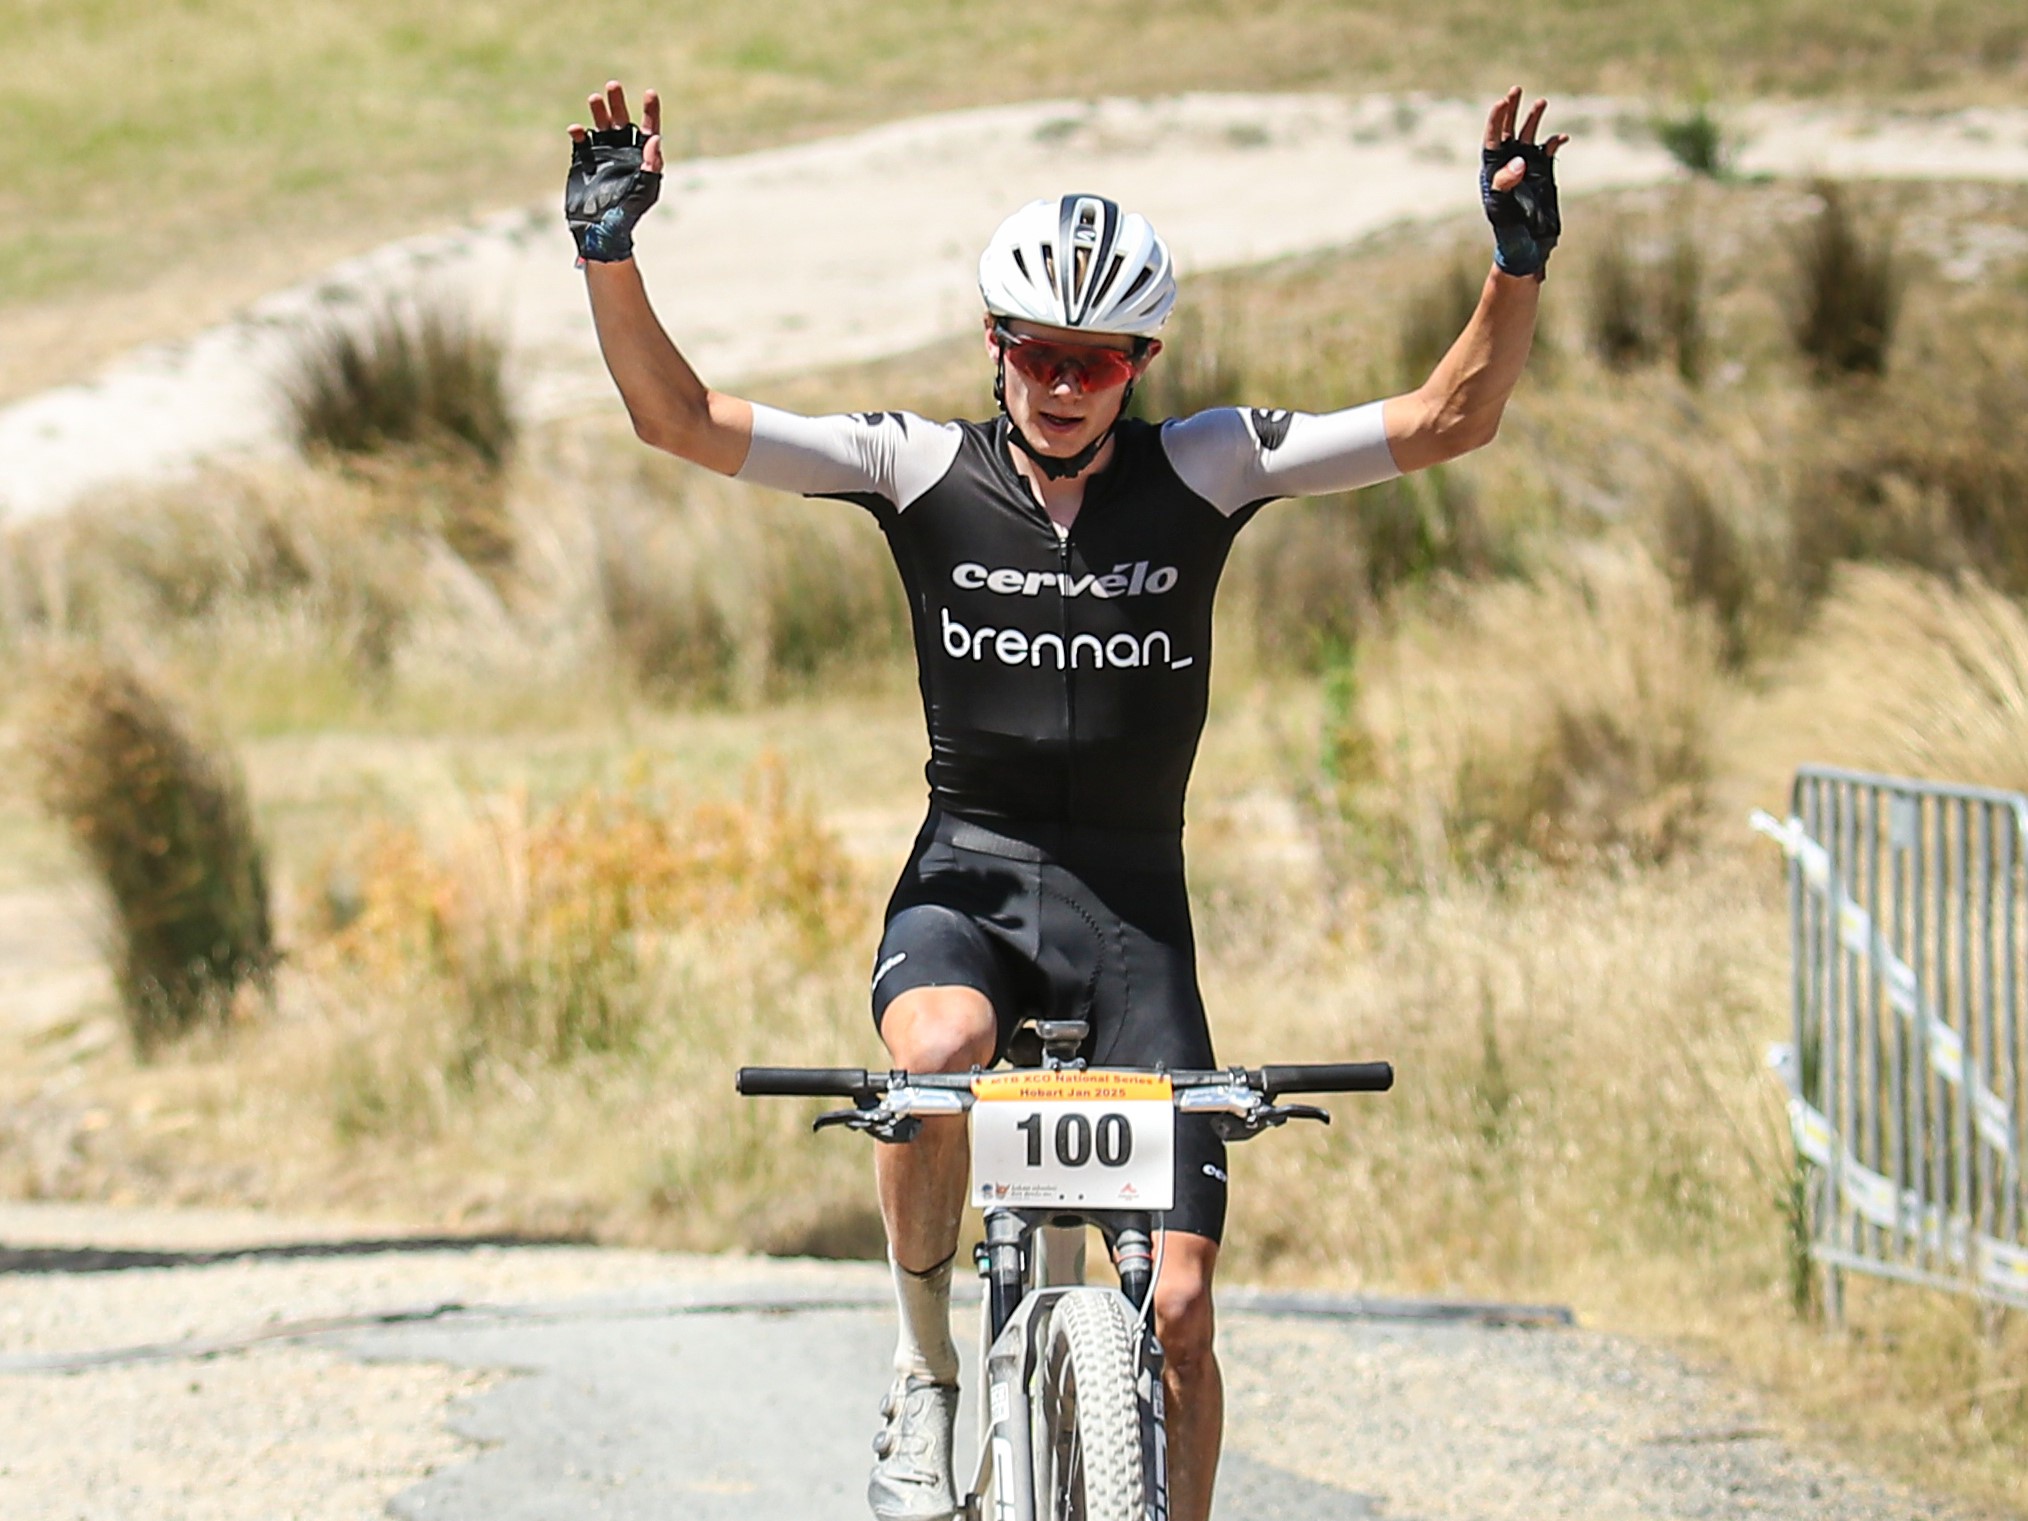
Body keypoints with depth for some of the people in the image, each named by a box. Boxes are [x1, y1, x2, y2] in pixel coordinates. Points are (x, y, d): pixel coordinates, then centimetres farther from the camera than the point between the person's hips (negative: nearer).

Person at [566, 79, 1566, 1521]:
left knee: (1179, 1304, -8)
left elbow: (1444, 423, -5)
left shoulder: (1203, 471, -1)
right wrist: (608, 252, -20)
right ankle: (926, 1371, -13)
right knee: (940, 1055, -37)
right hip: (965, 878, -1)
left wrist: (1520, 266, -19)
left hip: (1130, 903, 1)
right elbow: (680, 416, -7)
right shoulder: (923, 469, -2)